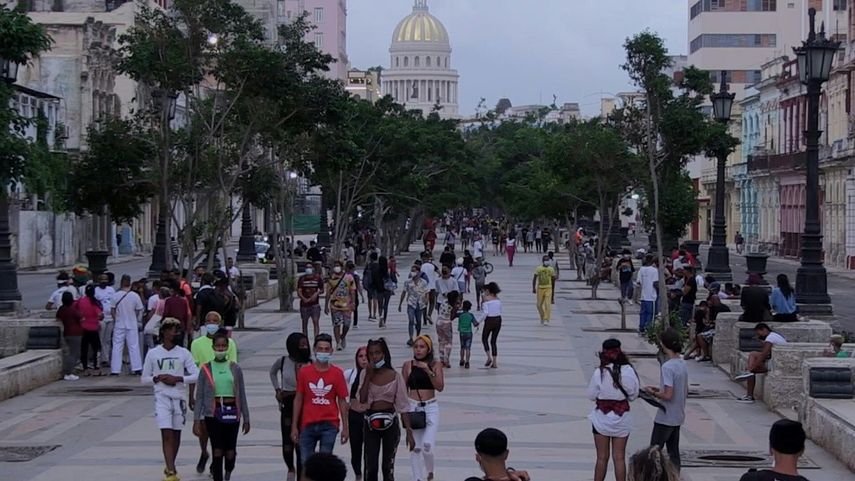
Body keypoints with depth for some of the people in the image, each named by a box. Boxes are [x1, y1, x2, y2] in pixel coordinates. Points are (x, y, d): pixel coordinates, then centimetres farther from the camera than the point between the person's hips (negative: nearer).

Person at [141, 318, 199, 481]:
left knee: (176, 434, 10)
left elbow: (197, 375, -1)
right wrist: (157, 378, -10)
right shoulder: (153, 353, 2)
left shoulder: (183, 353, 3)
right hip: (162, 397, -2)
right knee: (166, 434, -12)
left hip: (179, 397, 2)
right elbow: (144, 379, 9)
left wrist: (178, 379, -13)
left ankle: (170, 467, 29)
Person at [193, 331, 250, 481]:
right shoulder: (206, 369, 2)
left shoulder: (235, 368, 5)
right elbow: (199, 396, 3)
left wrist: (246, 418, 9)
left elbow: (242, 395, 9)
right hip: (213, 412, -1)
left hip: (232, 411, 1)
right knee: (217, 450, -5)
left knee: (230, 450, 3)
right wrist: (197, 420, -3)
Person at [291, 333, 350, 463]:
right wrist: (294, 426, 3)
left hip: (329, 425, -1)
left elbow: (342, 401, 5)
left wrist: (345, 427, 2)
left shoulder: (337, 373, 1)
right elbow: (298, 399, 6)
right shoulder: (304, 372, 2)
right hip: (308, 425, 1)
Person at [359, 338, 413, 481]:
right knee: (370, 466, -2)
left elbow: (403, 405, -2)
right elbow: (362, 400, -13)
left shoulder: (395, 376, -3)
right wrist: (369, 375, -15)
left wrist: (409, 432, -6)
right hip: (371, 423, 1)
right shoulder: (365, 374, 0)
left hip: (390, 422, 0)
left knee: (388, 466, 5)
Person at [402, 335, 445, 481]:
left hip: (431, 408, -1)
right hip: (412, 407, 1)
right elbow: (403, 390, 6)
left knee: (428, 446, -12)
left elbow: (440, 387, -10)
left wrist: (428, 371, -20)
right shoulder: (408, 365, 1)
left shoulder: (435, 365, -1)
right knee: (415, 447, 4)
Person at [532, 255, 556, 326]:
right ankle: (542, 317, 29)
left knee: (547, 305, -12)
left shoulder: (551, 269, 2)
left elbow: (553, 279, 13)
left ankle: (546, 320, -10)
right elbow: (534, 279, -3)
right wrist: (533, 288, -11)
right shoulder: (538, 269, -2)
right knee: (539, 305, 5)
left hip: (548, 289, 0)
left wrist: (553, 288, 17)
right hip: (540, 288, 0)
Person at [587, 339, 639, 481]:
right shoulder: (629, 371, -11)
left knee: (602, 457, 10)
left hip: (602, 418, -1)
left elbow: (591, 395, -7)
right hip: (622, 419, 1)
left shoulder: (599, 373, -16)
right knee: (619, 458, 9)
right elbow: (633, 395, -1)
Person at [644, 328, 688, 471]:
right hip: (678, 417, 8)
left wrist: (653, 393, -6)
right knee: (673, 451, 12)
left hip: (665, 418, -8)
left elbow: (668, 395, -24)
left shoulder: (667, 366, -21)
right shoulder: (682, 364, 6)